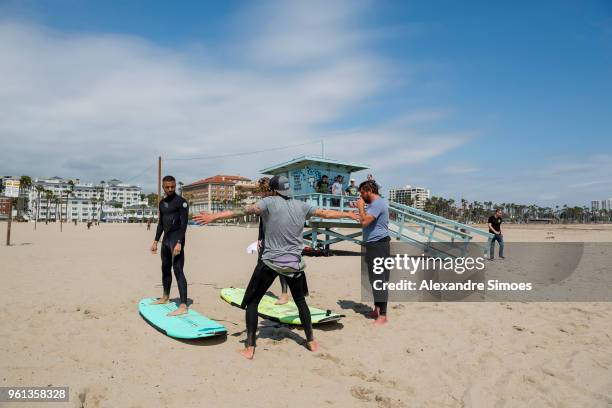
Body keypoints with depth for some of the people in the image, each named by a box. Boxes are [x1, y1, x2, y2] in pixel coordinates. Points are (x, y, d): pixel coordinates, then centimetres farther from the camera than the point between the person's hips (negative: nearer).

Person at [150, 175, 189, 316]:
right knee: (165, 268, 18)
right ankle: (165, 297, 36)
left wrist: (179, 242, -25)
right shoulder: (162, 203, 15)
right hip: (166, 238, 8)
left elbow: (184, 223, -16)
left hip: (176, 238, -8)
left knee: (178, 270, -15)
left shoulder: (181, 202, -9)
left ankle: (183, 306, -17)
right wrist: (155, 241, 18)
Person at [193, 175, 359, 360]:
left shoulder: (270, 202, -6)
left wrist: (213, 216, -23)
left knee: (252, 302, 10)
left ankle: (249, 348, 9)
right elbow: (326, 213, 16)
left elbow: (245, 211, -18)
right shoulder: (301, 206, 6)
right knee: (300, 300, 24)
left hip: (270, 262, -4)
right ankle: (311, 341, 30)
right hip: (294, 263, 4)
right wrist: (348, 214, 32)